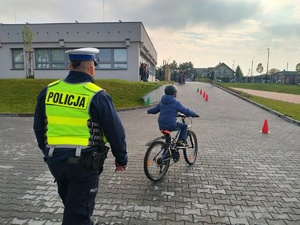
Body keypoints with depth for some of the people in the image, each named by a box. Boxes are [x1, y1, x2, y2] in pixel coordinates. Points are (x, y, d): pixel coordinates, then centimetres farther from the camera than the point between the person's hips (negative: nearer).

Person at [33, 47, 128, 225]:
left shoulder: (48, 91, 0)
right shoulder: (97, 95, -15)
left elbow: (39, 128, 11)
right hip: (84, 162, -5)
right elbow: (115, 132, -10)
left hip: (55, 160, 6)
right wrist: (121, 159, 4)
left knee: (72, 205, 27)